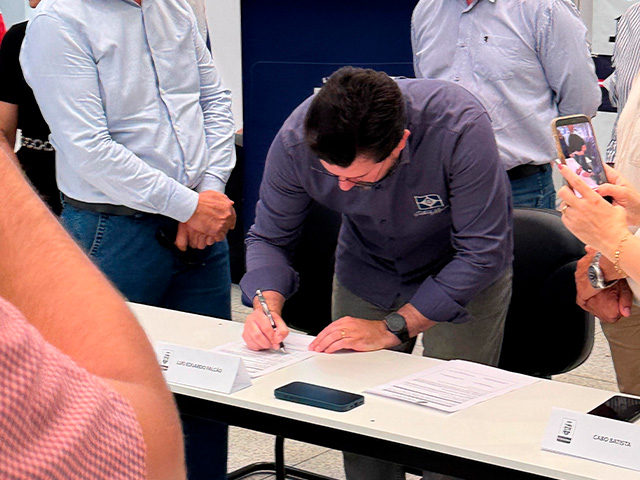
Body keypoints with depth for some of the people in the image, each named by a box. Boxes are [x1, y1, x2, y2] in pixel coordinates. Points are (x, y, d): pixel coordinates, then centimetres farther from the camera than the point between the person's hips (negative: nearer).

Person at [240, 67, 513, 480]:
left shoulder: (460, 128, -37)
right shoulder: (295, 141, -26)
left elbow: (481, 253, -29)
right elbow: (269, 237, -9)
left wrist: (393, 329, -30)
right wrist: (267, 304, -29)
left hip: (464, 276, -3)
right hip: (366, 272, 3)